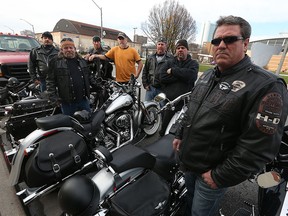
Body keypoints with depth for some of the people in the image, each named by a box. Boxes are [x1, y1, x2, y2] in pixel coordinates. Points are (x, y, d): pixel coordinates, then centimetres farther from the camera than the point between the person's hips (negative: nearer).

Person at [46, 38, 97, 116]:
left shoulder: (82, 60, 13)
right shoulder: (55, 62, -1)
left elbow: (89, 76, 21)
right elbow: (51, 81, -2)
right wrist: (53, 96, -10)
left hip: (84, 100, 4)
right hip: (67, 102, -3)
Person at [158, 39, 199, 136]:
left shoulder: (193, 63, 7)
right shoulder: (169, 63, 12)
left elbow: (191, 75, -17)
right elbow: (162, 77, -7)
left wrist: (173, 71, -10)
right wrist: (181, 75, -10)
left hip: (185, 103, -1)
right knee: (164, 130, 13)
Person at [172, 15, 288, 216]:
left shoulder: (267, 86, -22)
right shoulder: (206, 76, 4)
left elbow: (260, 147, -24)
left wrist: (220, 177, -19)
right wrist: (180, 135, 14)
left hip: (212, 173, -6)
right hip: (188, 162, 7)